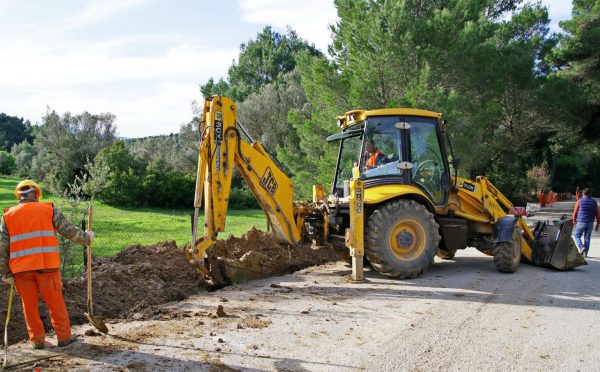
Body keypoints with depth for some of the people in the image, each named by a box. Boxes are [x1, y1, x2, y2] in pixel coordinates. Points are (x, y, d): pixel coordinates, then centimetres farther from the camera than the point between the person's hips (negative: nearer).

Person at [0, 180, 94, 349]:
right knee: (56, 303, 9)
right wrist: (86, 237, 17)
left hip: (21, 269, 2)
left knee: (29, 304, 14)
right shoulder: (48, 210, 3)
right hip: (46, 265, -2)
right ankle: (64, 336, 16)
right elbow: (70, 231, 0)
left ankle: (37, 340, 20)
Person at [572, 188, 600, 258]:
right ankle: (585, 253, 9)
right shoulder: (594, 202, 2)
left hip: (581, 223, -3)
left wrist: (574, 220, 14)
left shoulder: (579, 201, -7)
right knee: (587, 238, 10)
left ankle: (582, 247, -14)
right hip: (590, 223, 3)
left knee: (577, 236, 10)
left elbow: (575, 212, -2)